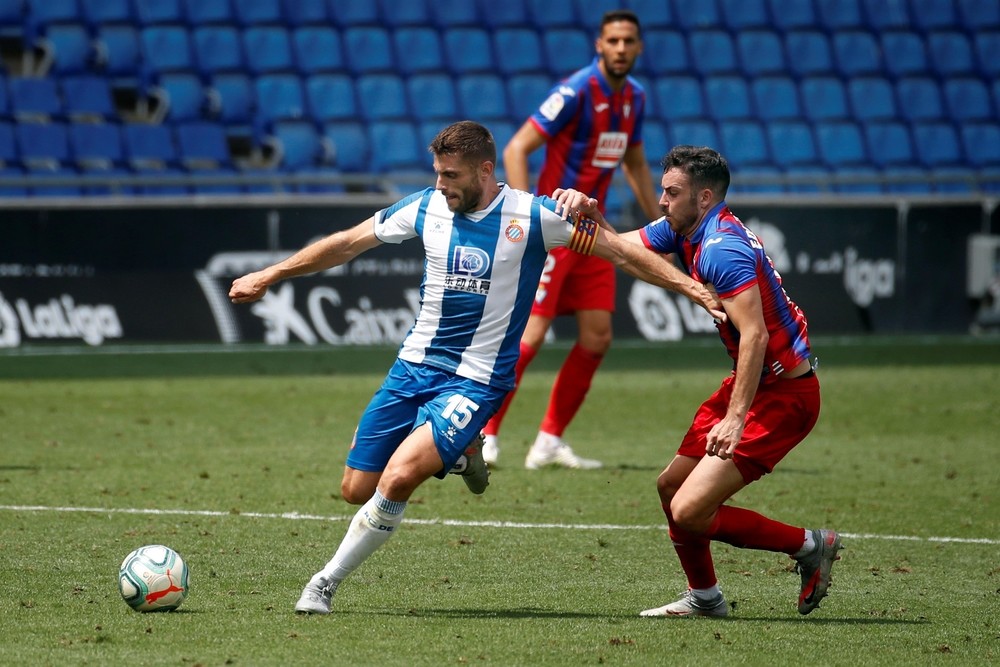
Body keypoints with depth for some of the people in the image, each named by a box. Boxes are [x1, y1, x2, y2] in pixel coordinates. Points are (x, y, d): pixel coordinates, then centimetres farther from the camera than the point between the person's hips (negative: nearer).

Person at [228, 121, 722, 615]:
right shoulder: (426, 207, 1)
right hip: (414, 365, 5)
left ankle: (327, 582, -8)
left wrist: (699, 293, -10)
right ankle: (457, 454, 27)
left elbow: (622, 254, -5)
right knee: (356, 489, 3)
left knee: (398, 478, -25)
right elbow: (347, 244, 12)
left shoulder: (532, 216, -10)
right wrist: (266, 277, 13)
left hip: (476, 380, -5)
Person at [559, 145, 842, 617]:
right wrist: (592, 216, -5)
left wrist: (735, 418, -34)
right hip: (749, 385, 10)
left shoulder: (722, 249, -23)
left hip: (783, 395, -10)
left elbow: (755, 335, -30)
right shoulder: (683, 231, 7)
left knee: (689, 512, -16)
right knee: (671, 487, 17)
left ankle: (809, 546, -1)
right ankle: (703, 597, 34)